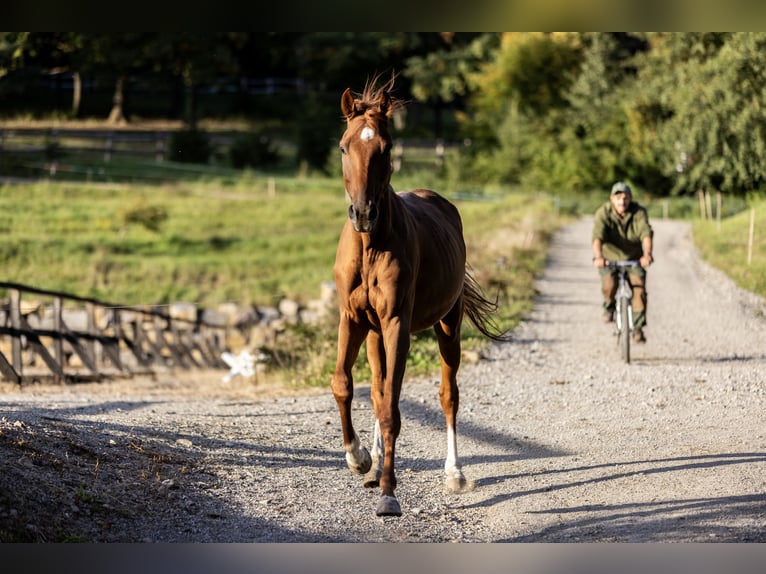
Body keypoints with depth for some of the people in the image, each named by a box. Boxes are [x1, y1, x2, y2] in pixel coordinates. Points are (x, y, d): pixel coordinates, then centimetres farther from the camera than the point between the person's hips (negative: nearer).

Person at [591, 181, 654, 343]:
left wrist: (647, 254, -50)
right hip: (609, 257, -1)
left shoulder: (639, 212, -16)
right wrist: (598, 256, -52)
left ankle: (638, 326, -5)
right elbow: (598, 235, -34)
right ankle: (609, 305, 10)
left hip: (634, 257, 1)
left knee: (639, 287, -18)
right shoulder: (603, 213, -19)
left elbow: (646, 233, -31)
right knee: (609, 285, -25)